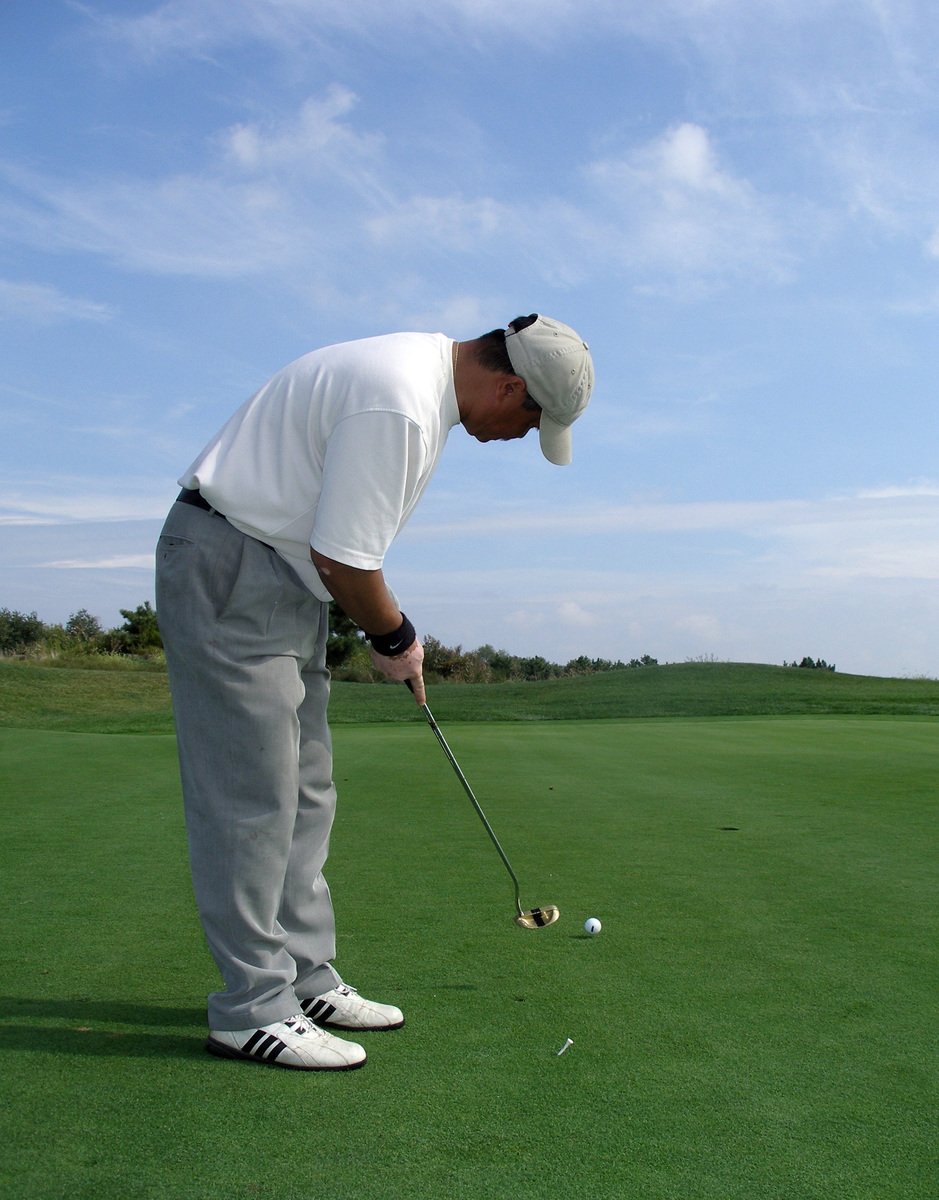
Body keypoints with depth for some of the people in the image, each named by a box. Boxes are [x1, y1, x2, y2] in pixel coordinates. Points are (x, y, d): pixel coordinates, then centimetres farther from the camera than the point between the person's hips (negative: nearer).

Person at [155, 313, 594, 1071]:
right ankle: (253, 1009, 3)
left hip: (285, 579, 11)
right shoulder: (397, 403, -24)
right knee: (251, 799, -7)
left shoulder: (427, 374, 9)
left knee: (304, 796, 11)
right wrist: (395, 638, -5)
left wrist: (391, 635, 13)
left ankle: (306, 981, 20)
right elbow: (342, 558, -23)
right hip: (228, 572, -11)